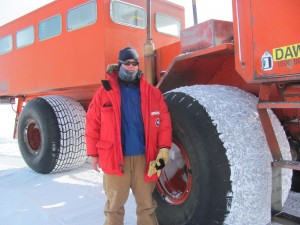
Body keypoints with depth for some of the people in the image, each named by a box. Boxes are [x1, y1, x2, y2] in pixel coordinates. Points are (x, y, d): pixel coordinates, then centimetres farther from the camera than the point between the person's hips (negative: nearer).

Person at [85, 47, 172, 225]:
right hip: (115, 158, -1)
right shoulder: (105, 93, -1)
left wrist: (163, 150, -6)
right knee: (115, 204, 13)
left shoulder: (152, 93, 3)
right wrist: (93, 154, 0)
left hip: (143, 157, 2)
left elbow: (164, 123, 2)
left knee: (147, 203, 15)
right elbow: (93, 125, 1)